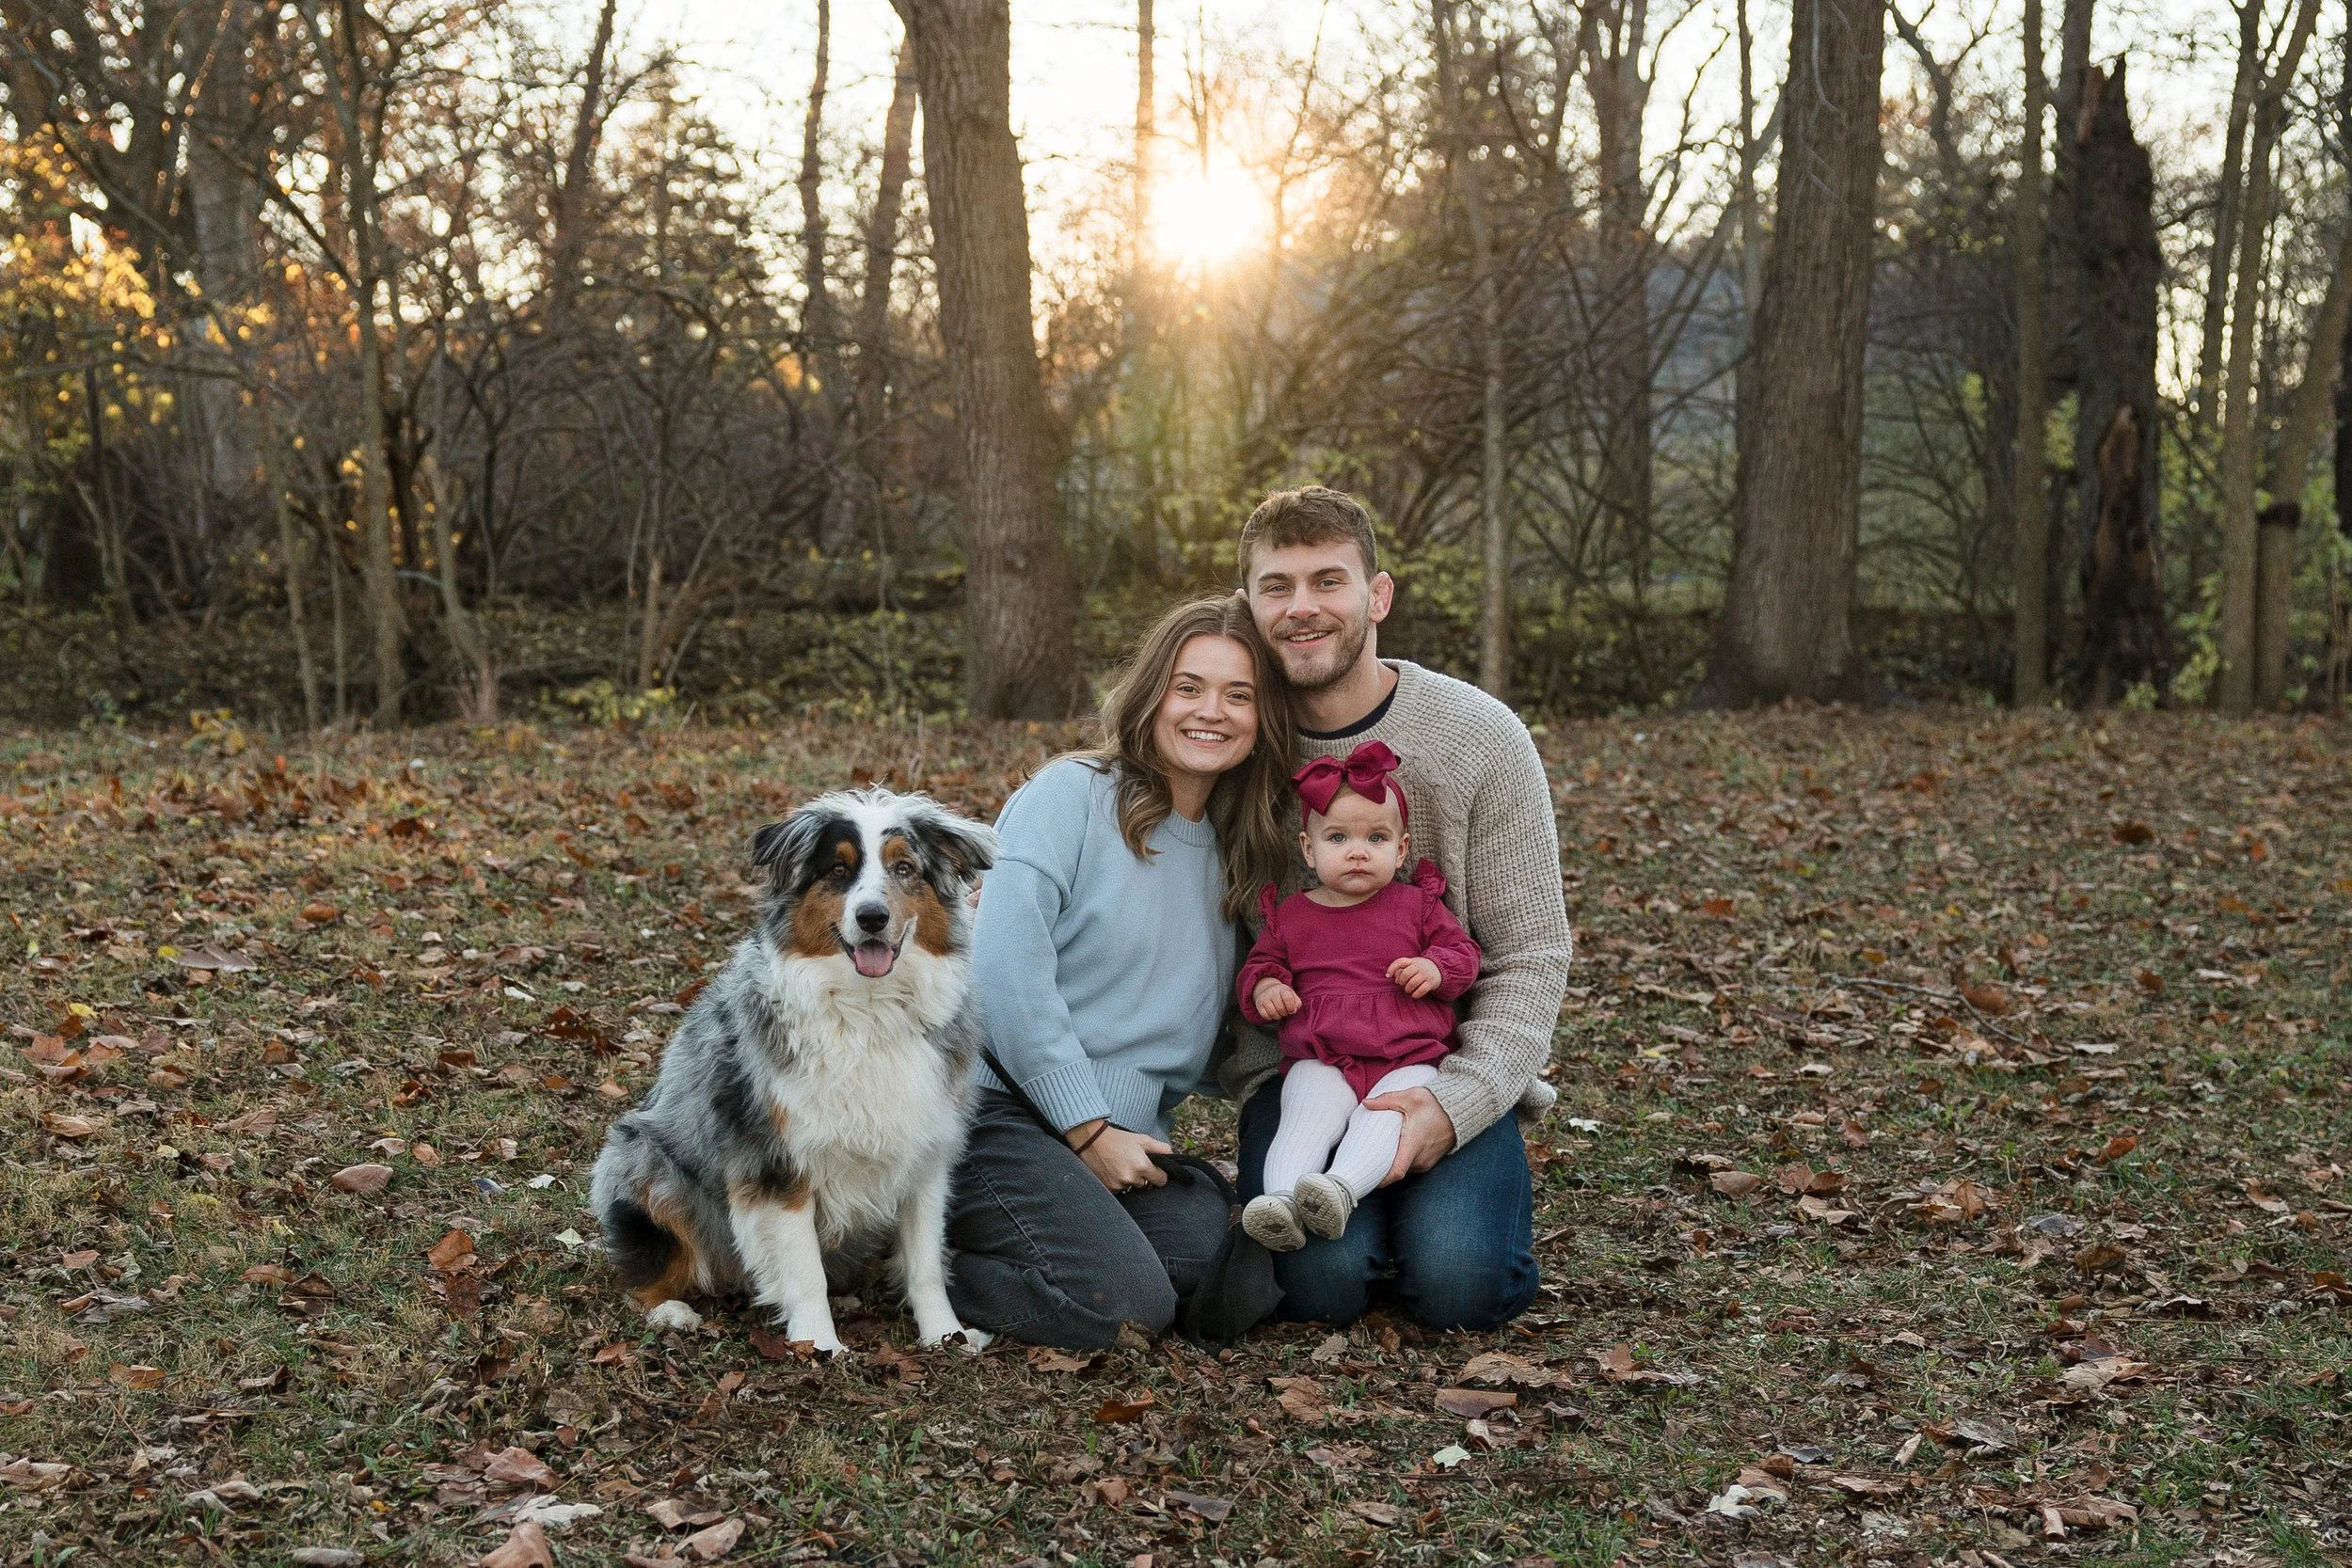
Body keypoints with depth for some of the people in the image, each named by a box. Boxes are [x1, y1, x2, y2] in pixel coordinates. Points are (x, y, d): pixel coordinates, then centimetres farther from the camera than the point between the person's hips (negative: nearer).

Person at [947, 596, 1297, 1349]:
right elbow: (1006, 969, -15)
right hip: (1000, 1109, -7)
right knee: (1125, 1303, -25)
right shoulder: (1072, 794, -5)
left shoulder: (1239, 857, 15)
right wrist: (1088, 1128, -14)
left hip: (1126, 1140, 7)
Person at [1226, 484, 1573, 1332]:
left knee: (1459, 1284, -24)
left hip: (1451, 1071, 0)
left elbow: (1531, 956, -6)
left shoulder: (1482, 737, -7)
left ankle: (1458, 1196, 11)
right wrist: (1256, 1087, -9)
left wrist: (1458, 1103, -20)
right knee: (1322, 1281, -25)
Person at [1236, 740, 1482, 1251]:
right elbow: (1262, 962, 23)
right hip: (1320, 1062, 1)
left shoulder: (1418, 905, 13)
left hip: (1408, 1060, -1)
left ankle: (1340, 1189, -53)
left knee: (1385, 1117, -33)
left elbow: (1463, 950, 15)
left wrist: (1436, 968, -8)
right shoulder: (1290, 915, 15)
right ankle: (1280, 1199, -46)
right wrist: (1264, 987, -1)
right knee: (1307, 1116, -30)